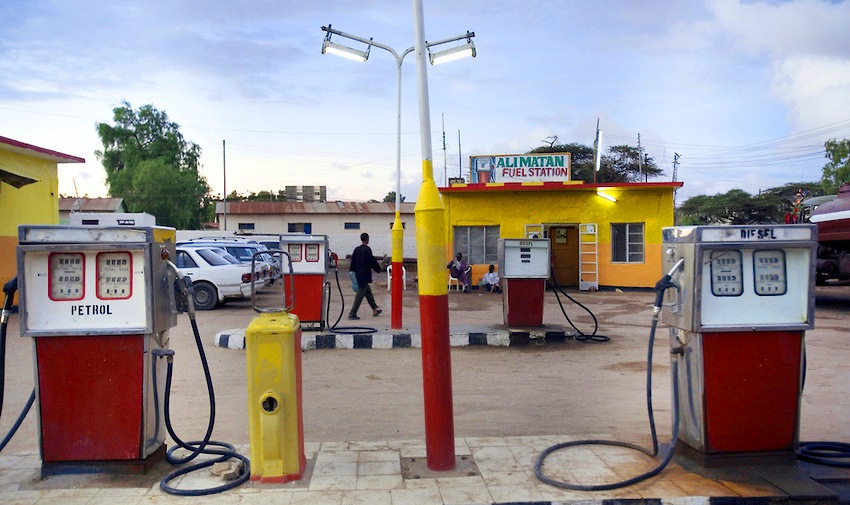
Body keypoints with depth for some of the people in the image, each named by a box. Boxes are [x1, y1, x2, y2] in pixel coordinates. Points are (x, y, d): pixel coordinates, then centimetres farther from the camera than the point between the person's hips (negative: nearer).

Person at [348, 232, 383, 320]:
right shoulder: (367, 249, -15)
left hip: (358, 275, 8)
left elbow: (352, 262, 10)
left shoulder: (356, 249, 6)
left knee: (368, 292, 18)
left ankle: (375, 310, 28)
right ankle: (352, 313, -5)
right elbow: (372, 261, -13)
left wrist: (352, 272, 17)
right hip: (364, 275, -8)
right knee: (360, 294, -4)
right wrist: (378, 268, 3)